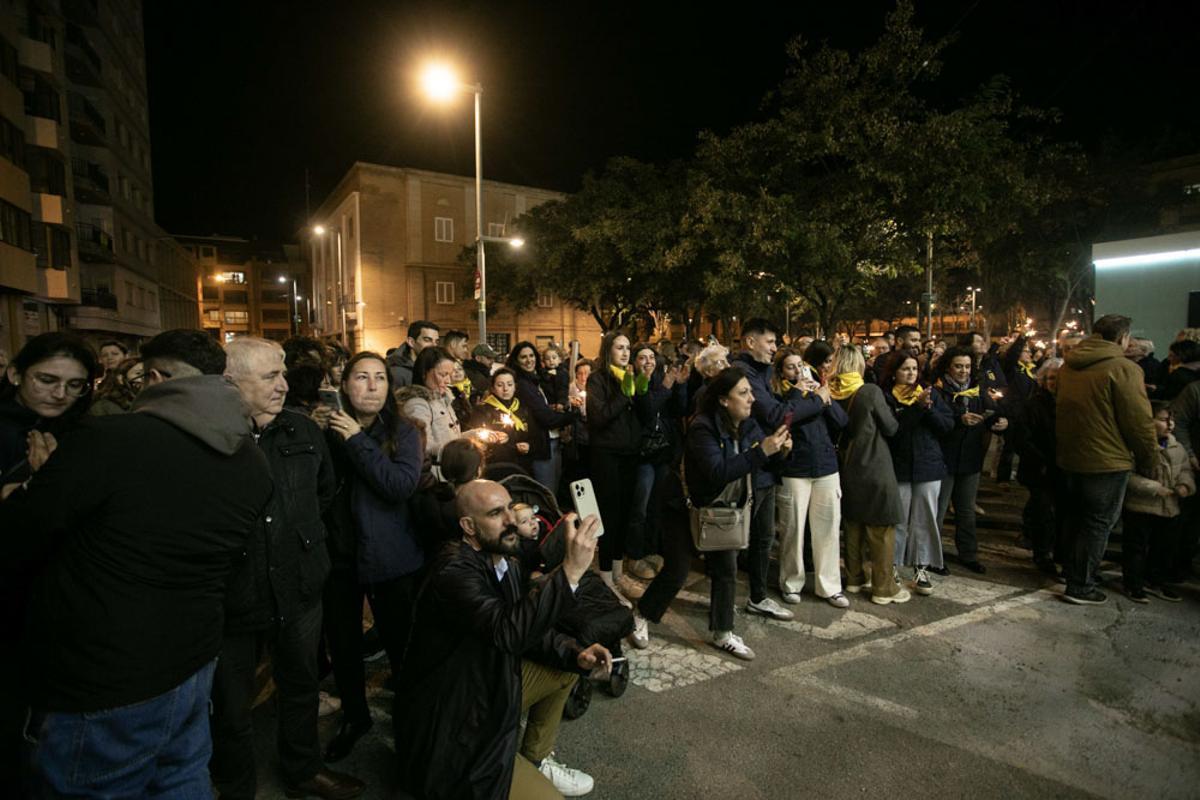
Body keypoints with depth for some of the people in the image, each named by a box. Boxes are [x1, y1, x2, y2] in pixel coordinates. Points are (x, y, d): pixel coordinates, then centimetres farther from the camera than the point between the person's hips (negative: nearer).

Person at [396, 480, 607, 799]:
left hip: (488, 691, 9)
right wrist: (571, 570, -49)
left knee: (566, 667, 13)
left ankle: (537, 761, 27)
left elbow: (529, 629, 9)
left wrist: (575, 654, -8)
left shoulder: (507, 564, -2)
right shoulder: (454, 571, -28)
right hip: (449, 729, -9)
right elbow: (508, 630, -44)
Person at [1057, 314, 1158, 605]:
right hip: (1107, 461, -7)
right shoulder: (1123, 368, -15)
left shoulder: (1068, 366, 6)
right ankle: (1080, 587, 11)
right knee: (1099, 524, 5)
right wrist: (1148, 461, -2)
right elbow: (1140, 422, -13)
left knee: (1078, 521, 20)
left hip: (1070, 458, 7)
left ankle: (1076, 576, 31)